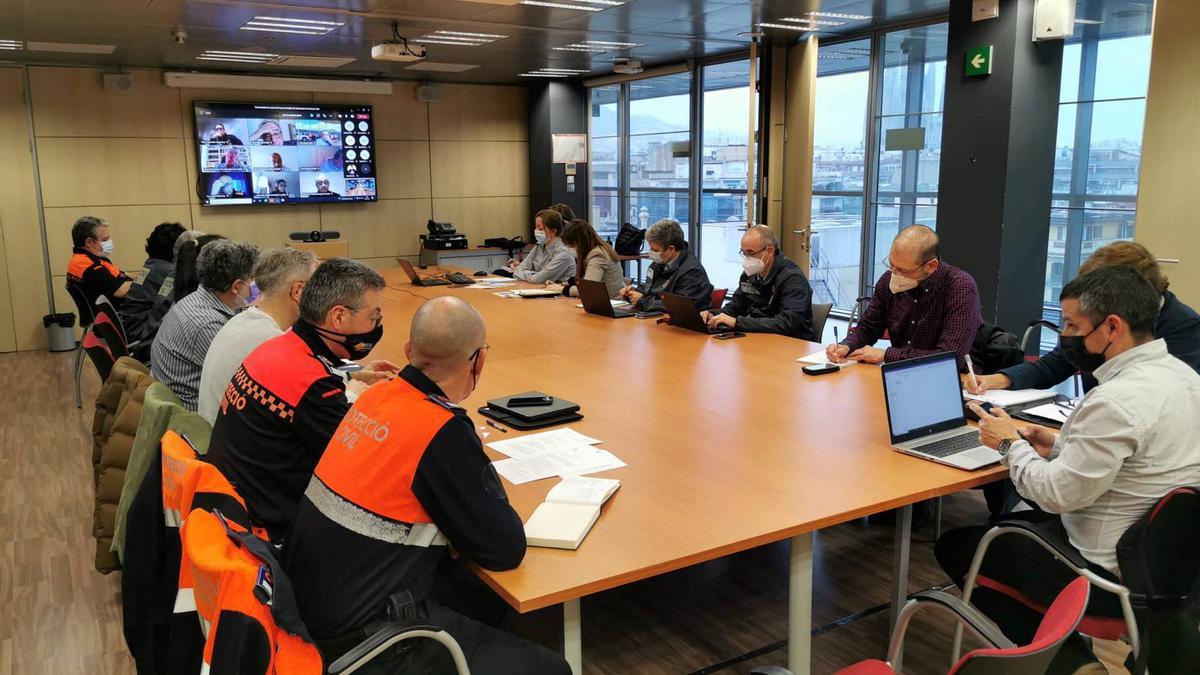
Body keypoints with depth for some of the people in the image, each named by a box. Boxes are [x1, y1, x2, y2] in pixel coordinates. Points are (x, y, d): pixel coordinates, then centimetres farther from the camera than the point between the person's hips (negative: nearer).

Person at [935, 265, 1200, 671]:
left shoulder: (1116, 400, -29)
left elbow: (1056, 495, -24)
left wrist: (1010, 444, -10)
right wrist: (1061, 445, 5)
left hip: (1111, 574, -9)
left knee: (954, 546, 6)